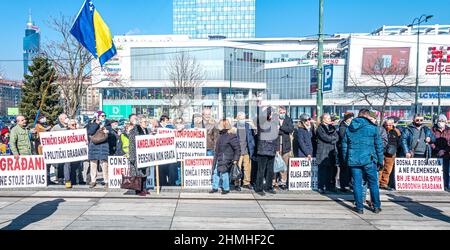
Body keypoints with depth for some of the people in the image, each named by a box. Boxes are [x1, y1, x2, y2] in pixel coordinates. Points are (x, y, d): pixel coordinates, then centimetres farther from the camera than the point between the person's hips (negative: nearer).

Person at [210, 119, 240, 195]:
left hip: (226, 159, -8)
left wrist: (235, 159, -16)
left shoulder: (231, 135, -15)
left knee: (224, 173, -2)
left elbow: (237, 148, -14)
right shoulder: (221, 134, 9)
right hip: (218, 158, 8)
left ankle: (226, 189, 16)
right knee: (215, 172, 12)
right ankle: (215, 188, 25)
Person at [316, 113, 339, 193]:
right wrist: (333, 138, 2)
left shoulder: (332, 127, 18)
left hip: (332, 152, 6)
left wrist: (330, 140, -8)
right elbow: (326, 138, -13)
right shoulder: (320, 128, -2)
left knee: (332, 170, 5)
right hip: (323, 153, -6)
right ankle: (321, 187, 2)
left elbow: (337, 138, 8)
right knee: (323, 170, -4)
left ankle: (330, 186, 14)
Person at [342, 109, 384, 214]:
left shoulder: (349, 128, 8)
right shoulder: (372, 128, -1)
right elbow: (379, 146, 2)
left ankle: (359, 207, 11)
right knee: (373, 183, 11)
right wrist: (380, 161, 9)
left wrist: (346, 160, 17)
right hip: (368, 160, -2)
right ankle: (376, 206, 19)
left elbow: (344, 145, 11)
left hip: (353, 160, 2)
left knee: (357, 184, 7)